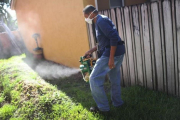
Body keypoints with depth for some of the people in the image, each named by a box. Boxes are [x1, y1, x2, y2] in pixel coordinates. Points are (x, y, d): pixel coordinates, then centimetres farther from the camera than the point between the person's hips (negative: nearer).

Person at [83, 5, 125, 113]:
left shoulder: (101, 20, -13)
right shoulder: (100, 21, 19)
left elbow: (114, 37, -24)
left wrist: (111, 58, -25)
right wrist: (91, 50, 22)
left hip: (112, 53, -10)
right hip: (118, 53, 10)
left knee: (95, 79, -3)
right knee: (115, 79, 19)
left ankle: (103, 107, 8)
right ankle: (117, 103, 34)